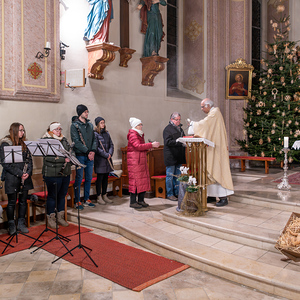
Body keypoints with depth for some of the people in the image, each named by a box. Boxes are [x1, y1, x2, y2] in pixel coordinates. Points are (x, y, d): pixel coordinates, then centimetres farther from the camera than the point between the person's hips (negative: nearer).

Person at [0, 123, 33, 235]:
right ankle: (11, 225, 19)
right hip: (12, 178, -5)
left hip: (25, 177, 5)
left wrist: (28, 172, -6)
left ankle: (21, 223, 22)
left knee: (23, 201, 10)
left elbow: (29, 159, 11)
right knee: (12, 202, 4)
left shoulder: (24, 144, 12)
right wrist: (19, 173, -16)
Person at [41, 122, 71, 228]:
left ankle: (60, 217, 24)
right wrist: (64, 159, -22)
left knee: (62, 194, 12)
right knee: (52, 195, 1)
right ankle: (50, 218, 14)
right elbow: (48, 157, -17)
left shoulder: (63, 139, 15)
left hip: (65, 172, 6)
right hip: (52, 173, -6)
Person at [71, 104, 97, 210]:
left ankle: (86, 199, 21)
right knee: (79, 179, -2)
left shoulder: (90, 125, 14)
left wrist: (93, 151, -5)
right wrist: (87, 152, -16)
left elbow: (94, 139, 12)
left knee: (89, 178, 10)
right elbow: (76, 142, -12)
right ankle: (77, 201, 7)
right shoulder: (75, 125, -4)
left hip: (90, 156, 6)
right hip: (80, 155, -6)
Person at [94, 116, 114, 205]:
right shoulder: (95, 134, -7)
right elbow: (96, 148, -13)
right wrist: (106, 155, -13)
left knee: (106, 178, 11)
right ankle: (99, 197, 9)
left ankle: (104, 196, 21)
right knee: (100, 178, -1)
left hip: (107, 159, 6)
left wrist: (110, 153, -4)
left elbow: (111, 145, 14)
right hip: (99, 159, -6)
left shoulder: (107, 133, 13)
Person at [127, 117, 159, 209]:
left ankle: (141, 200, 17)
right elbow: (138, 146, -22)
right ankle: (133, 202, 1)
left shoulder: (140, 134, 19)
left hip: (142, 160, 9)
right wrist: (151, 145, -21)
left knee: (144, 180, 8)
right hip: (134, 161, -9)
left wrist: (151, 145, 3)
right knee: (135, 180, -7)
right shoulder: (132, 135, -10)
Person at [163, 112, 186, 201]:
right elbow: (168, 142, -18)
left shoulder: (180, 128, 19)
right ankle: (170, 194, 6)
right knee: (170, 175, -2)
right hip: (171, 156, -8)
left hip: (179, 157, 8)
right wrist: (179, 142, -25)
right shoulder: (168, 129, -7)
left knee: (178, 175, 12)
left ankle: (177, 193, 21)